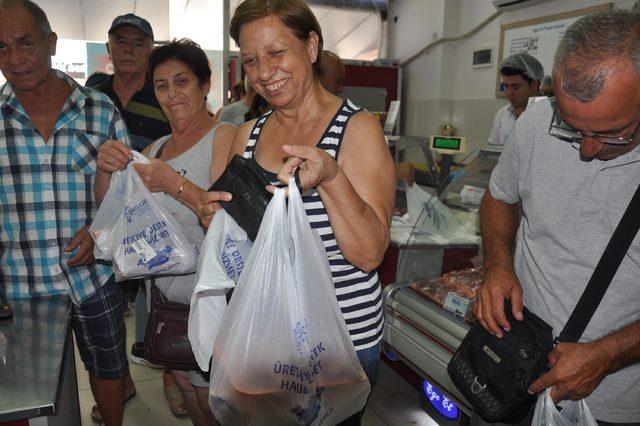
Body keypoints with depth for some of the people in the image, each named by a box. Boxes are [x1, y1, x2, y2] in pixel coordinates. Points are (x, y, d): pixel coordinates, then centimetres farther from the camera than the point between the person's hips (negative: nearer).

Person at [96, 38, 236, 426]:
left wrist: (176, 184, -29)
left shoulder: (224, 136, -13)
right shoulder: (156, 148, 11)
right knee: (186, 384, 23)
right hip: (167, 292, 8)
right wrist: (107, 168, -8)